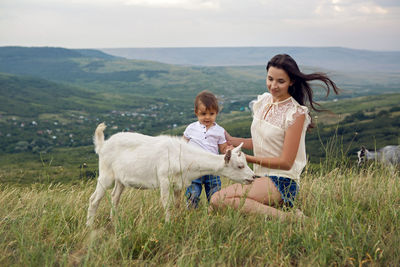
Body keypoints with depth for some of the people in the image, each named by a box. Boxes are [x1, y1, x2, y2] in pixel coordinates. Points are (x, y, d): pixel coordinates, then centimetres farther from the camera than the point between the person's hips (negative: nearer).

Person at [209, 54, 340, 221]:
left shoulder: (296, 113, -12)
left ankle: (286, 217, -20)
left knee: (218, 200, -28)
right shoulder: (263, 101, 11)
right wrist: (231, 140, 16)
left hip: (282, 182, -8)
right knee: (213, 206, -10)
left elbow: (286, 162, -14)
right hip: (262, 178, 8)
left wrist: (247, 158, -14)